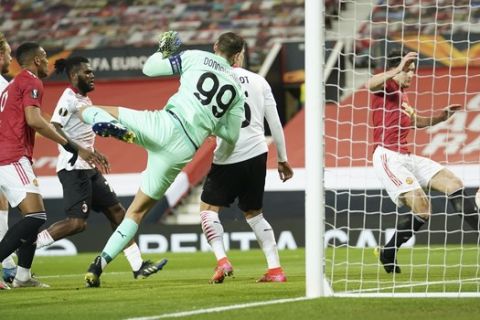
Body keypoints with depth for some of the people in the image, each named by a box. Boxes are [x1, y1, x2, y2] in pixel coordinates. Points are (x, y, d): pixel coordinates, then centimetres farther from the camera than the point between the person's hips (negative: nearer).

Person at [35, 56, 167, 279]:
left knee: (116, 211, 7)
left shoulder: (83, 100, 18)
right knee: (77, 222, -17)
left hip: (88, 168, 10)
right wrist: (79, 150, -36)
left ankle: (138, 266, 9)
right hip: (73, 168, -10)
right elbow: (54, 128, -26)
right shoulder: (69, 99, -12)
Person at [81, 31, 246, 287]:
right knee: (138, 211, 15)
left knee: (88, 111, 9)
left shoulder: (195, 58, 7)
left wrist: (164, 51, 30)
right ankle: (100, 264, 3)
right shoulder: (236, 89, 15)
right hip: (183, 151, 3)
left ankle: (115, 127, -26)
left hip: (165, 125, -3)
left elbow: (149, 68, 11)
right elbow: (231, 136, 18)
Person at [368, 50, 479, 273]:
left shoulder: (402, 95, 22)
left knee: (454, 184, 2)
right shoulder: (388, 87, -5)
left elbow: (416, 122, 38)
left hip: (407, 157, 9)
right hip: (389, 157, -9)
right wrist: (397, 70, -39)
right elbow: (370, 85, -30)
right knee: (422, 209, -19)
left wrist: (442, 116, 24)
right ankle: (387, 254, -2)